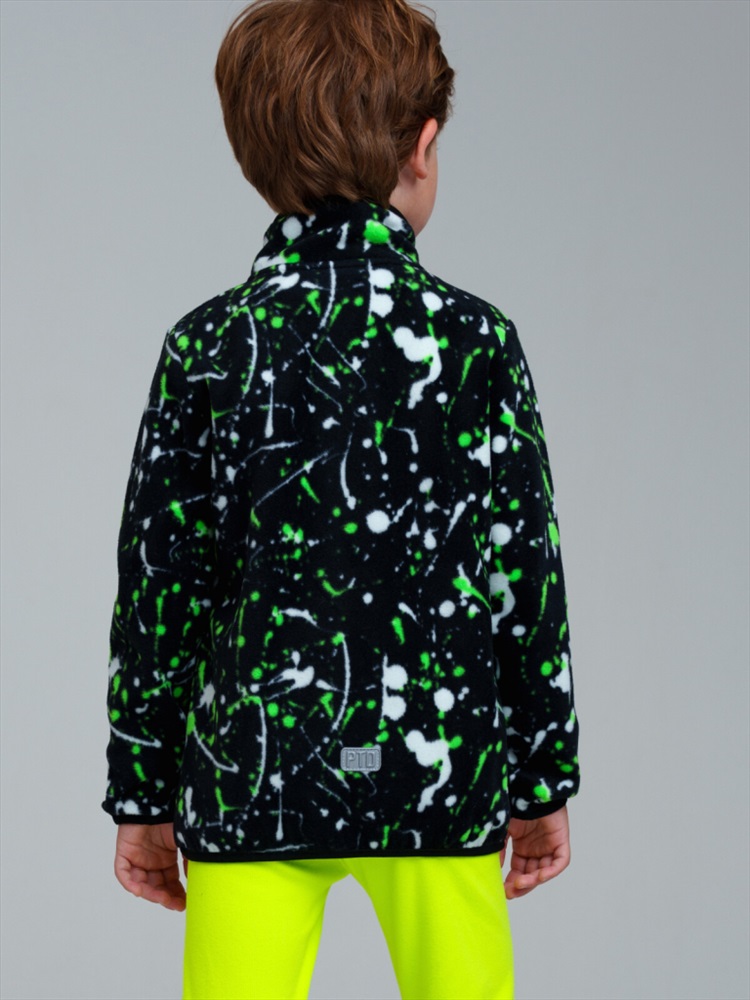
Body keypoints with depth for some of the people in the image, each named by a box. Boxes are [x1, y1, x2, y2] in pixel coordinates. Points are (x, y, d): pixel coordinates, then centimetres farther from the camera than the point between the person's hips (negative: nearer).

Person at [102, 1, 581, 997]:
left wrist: (141, 796, 10)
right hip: (438, 768, -1)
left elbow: (157, 587, 1)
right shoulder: (475, 339, -5)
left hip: (248, 777, 1)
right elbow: (526, 572, -2)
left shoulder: (207, 347, -1)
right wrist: (544, 781, 8)